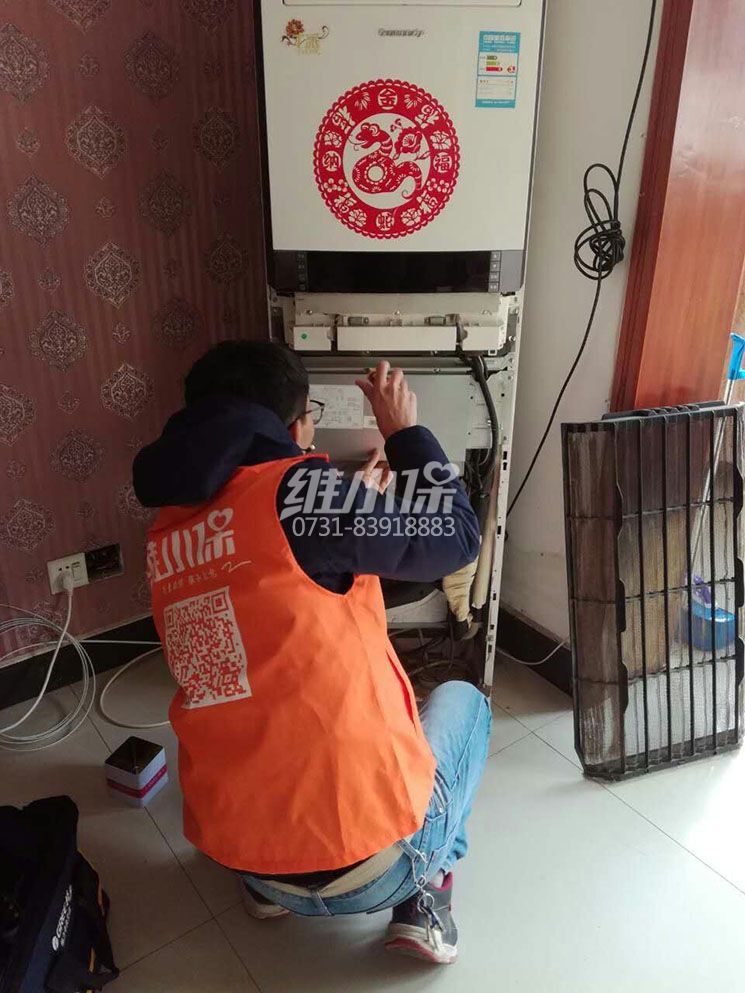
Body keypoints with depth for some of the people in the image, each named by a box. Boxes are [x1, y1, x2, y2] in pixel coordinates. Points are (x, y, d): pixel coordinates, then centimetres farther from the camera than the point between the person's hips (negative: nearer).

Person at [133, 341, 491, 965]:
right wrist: (406, 432, 4)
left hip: (238, 854, 6)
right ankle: (423, 897, 14)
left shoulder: (167, 534, 2)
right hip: (374, 862, -5)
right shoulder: (296, 490, -20)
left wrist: (359, 503, 20)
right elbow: (457, 536, -9)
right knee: (462, 700, 24)